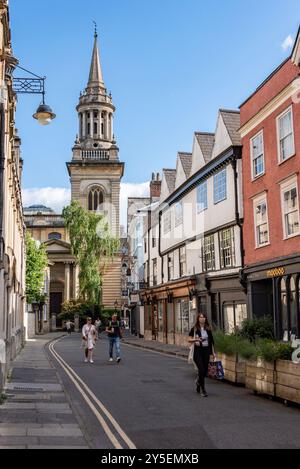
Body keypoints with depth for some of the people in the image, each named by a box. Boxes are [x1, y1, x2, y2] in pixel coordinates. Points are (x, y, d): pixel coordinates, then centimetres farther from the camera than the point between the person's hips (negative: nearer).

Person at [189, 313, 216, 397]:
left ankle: (198, 382, 36)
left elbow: (211, 341, 11)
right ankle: (202, 390, 0)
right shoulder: (194, 329, -2)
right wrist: (196, 339, -18)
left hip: (206, 350, 4)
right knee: (201, 369, -11)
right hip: (198, 350, -4)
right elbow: (189, 340, 1)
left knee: (205, 370, 6)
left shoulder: (208, 329, 8)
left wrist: (213, 352, 8)